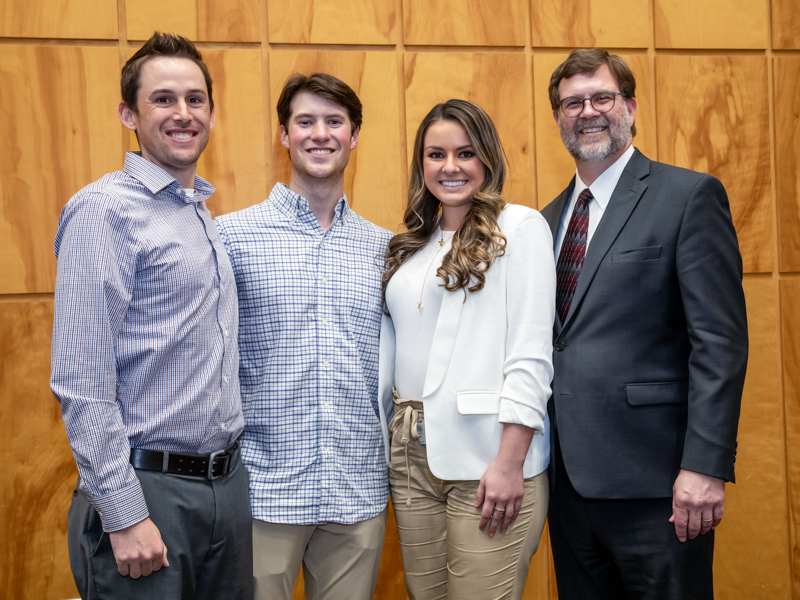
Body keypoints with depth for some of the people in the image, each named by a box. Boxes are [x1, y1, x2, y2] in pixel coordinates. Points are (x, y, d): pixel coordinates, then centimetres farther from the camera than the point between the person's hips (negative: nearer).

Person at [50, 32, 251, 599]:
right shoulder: (105, 209, -11)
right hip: (148, 489, -7)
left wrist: (233, 475, 13)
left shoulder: (207, 217, 14)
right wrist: (124, 515, -19)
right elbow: (82, 380, -16)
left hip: (227, 484, 7)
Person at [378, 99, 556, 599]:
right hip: (413, 455, 6)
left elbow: (531, 354, -10)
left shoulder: (520, 227, -3)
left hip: (487, 461, -5)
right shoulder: (411, 247, 15)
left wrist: (510, 463, -16)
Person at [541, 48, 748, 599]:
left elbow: (720, 342, -12)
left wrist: (706, 466, -19)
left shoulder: (690, 196, -4)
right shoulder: (551, 217, 16)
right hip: (569, 475, 6)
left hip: (652, 482, -6)